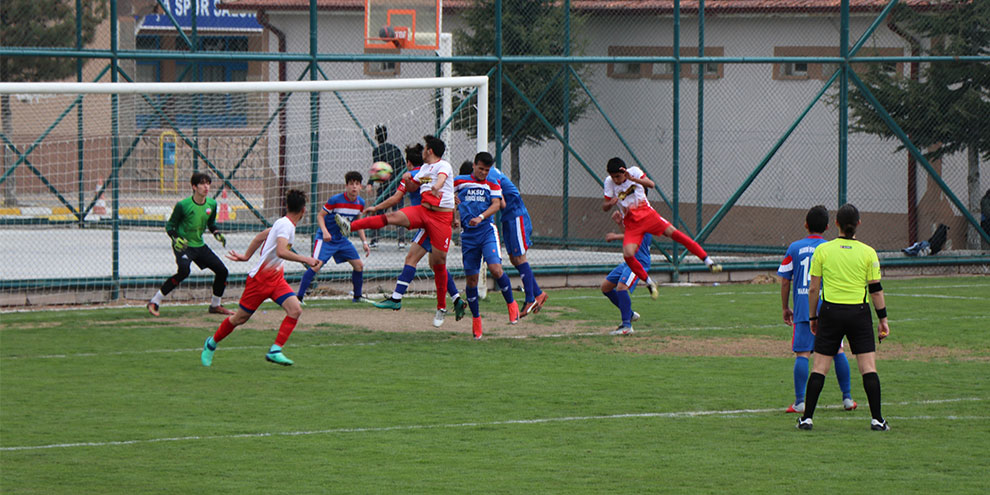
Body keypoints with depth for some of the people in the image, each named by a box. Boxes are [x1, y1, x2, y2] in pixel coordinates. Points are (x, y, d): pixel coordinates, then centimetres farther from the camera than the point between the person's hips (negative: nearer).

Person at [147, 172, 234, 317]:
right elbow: (170, 225, -8)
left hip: (200, 245, 7)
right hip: (183, 245, -7)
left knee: (222, 271, 2)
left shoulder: (212, 204, 0)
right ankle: (154, 302, -24)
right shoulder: (183, 205, -17)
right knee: (184, 271, -32)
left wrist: (217, 234, -1)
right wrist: (176, 239, -26)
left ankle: (215, 305, 24)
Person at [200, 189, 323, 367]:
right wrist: (305, 259, -36)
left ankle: (275, 351, -13)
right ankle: (212, 342, 28)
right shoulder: (285, 225, -20)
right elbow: (281, 251, -36)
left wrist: (246, 256, 28)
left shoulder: (284, 223, 8)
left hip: (276, 278, 8)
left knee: (295, 310, -13)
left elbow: (260, 236, 21)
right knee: (241, 318, 5)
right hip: (260, 277, -8)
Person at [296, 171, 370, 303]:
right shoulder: (335, 200, -19)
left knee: (359, 265, 4)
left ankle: (357, 297, 21)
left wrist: (364, 242, 8)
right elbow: (320, 215, -11)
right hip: (326, 238, -6)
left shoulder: (360, 203, -1)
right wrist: (325, 231, -27)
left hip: (342, 239, 6)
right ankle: (299, 296, -17)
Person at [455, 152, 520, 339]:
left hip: (487, 231, -1)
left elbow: (496, 204, -5)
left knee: (495, 268, -21)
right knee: (471, 278, 2)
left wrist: (480, 217, -20)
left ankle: (511, 304, -1)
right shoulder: (460, 181, 9)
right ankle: (476, 318, 16)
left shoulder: (492, 185, 9)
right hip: (468, 235, 1)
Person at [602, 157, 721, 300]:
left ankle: (708, 261, -10)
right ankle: (649, 283, 0)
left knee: (673, 232, -17)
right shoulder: (609, 182, -5)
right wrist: (610, 203, -23)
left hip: (647, 214, -1)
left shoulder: (634, 171, -7)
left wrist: (633, 179, -36)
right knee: (628, 254, -21)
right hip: (631, 224, 1)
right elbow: (604, 207, 0)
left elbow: (651, 184, -21)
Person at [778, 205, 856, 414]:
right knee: (838, 351, 13)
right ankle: (847, 398, 15)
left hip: (802, 310, 0)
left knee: (802, 354, -1)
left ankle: (800, 402, -8)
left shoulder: (794, 248, 2)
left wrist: (786, 308, 15)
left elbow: (785, 281, 4)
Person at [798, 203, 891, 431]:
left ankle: (807, 417, 4)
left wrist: (812, 316, 12)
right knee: (869, 367, 2)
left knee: (819, 367, 5)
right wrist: (883, 319, 7)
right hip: (859, 313, 0)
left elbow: (813, 288, 2)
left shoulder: (822, 250, -1)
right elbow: (876, 289, -1)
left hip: (831, 312, 1)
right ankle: (877, 419, -2)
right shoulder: (868, 252, -2)